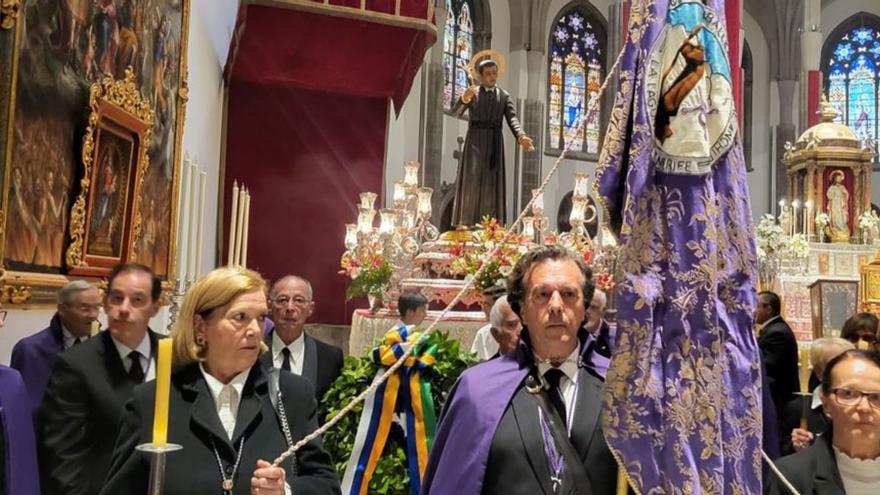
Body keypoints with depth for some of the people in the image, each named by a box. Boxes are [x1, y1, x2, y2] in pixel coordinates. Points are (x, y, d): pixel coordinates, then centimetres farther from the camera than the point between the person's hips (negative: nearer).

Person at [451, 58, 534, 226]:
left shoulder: (504, 96, 11)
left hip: (494, 144, 2)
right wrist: (463, 99, -30)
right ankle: (466, 226, -11)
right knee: (471, 181, -11)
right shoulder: (471, 93, 7)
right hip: (475, 143, -1)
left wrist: (521, 136, -24)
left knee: (491, 185, -3)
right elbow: (456, 112, -7)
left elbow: (512, 119, -3)